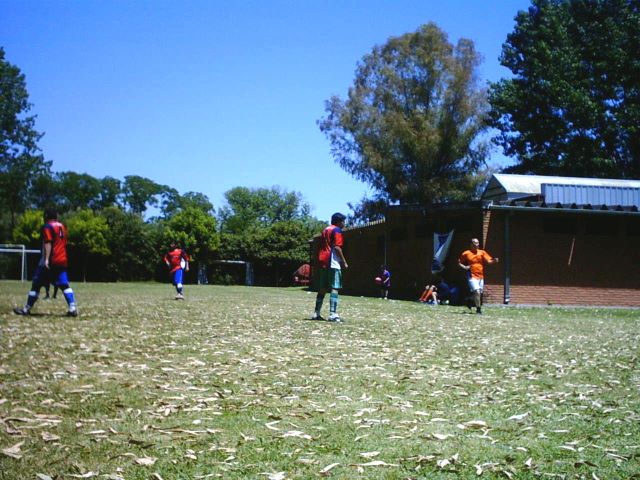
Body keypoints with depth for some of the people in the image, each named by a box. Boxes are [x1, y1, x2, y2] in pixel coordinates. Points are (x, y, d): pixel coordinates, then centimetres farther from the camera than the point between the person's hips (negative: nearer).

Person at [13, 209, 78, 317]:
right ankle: (72, 309, -11)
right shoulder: (62, 227, 17)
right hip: (62, 261, 7)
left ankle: (27, 309, 8)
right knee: (64, 285, 3)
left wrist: (46, 259, -22)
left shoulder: (47, 227, -6)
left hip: (50, 261, -7)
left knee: (36, 284, 2)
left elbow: (48, 243, -16)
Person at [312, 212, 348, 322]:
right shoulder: (337, 230, -3)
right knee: (334, 288, -11)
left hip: (322, 262, 8)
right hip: (333, 263, -8)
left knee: (322, 289, 11)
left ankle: (316, 313, 10)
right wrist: (344, 262, -10)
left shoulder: (325, 230, 22)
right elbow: (337, 247, -14)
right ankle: (333, 314, -19)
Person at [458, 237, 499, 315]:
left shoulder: (482, 252, 8)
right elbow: (459, 263, 9)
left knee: (479, 293, 11)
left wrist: (494, 261, -24)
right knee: (477, 291, -20)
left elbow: (488, 261, -3)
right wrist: (464, 267, -11)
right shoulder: (466, 253, 1)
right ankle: (478, 309, -11)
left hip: (481, 276, 5)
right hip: (472, 276, -5)